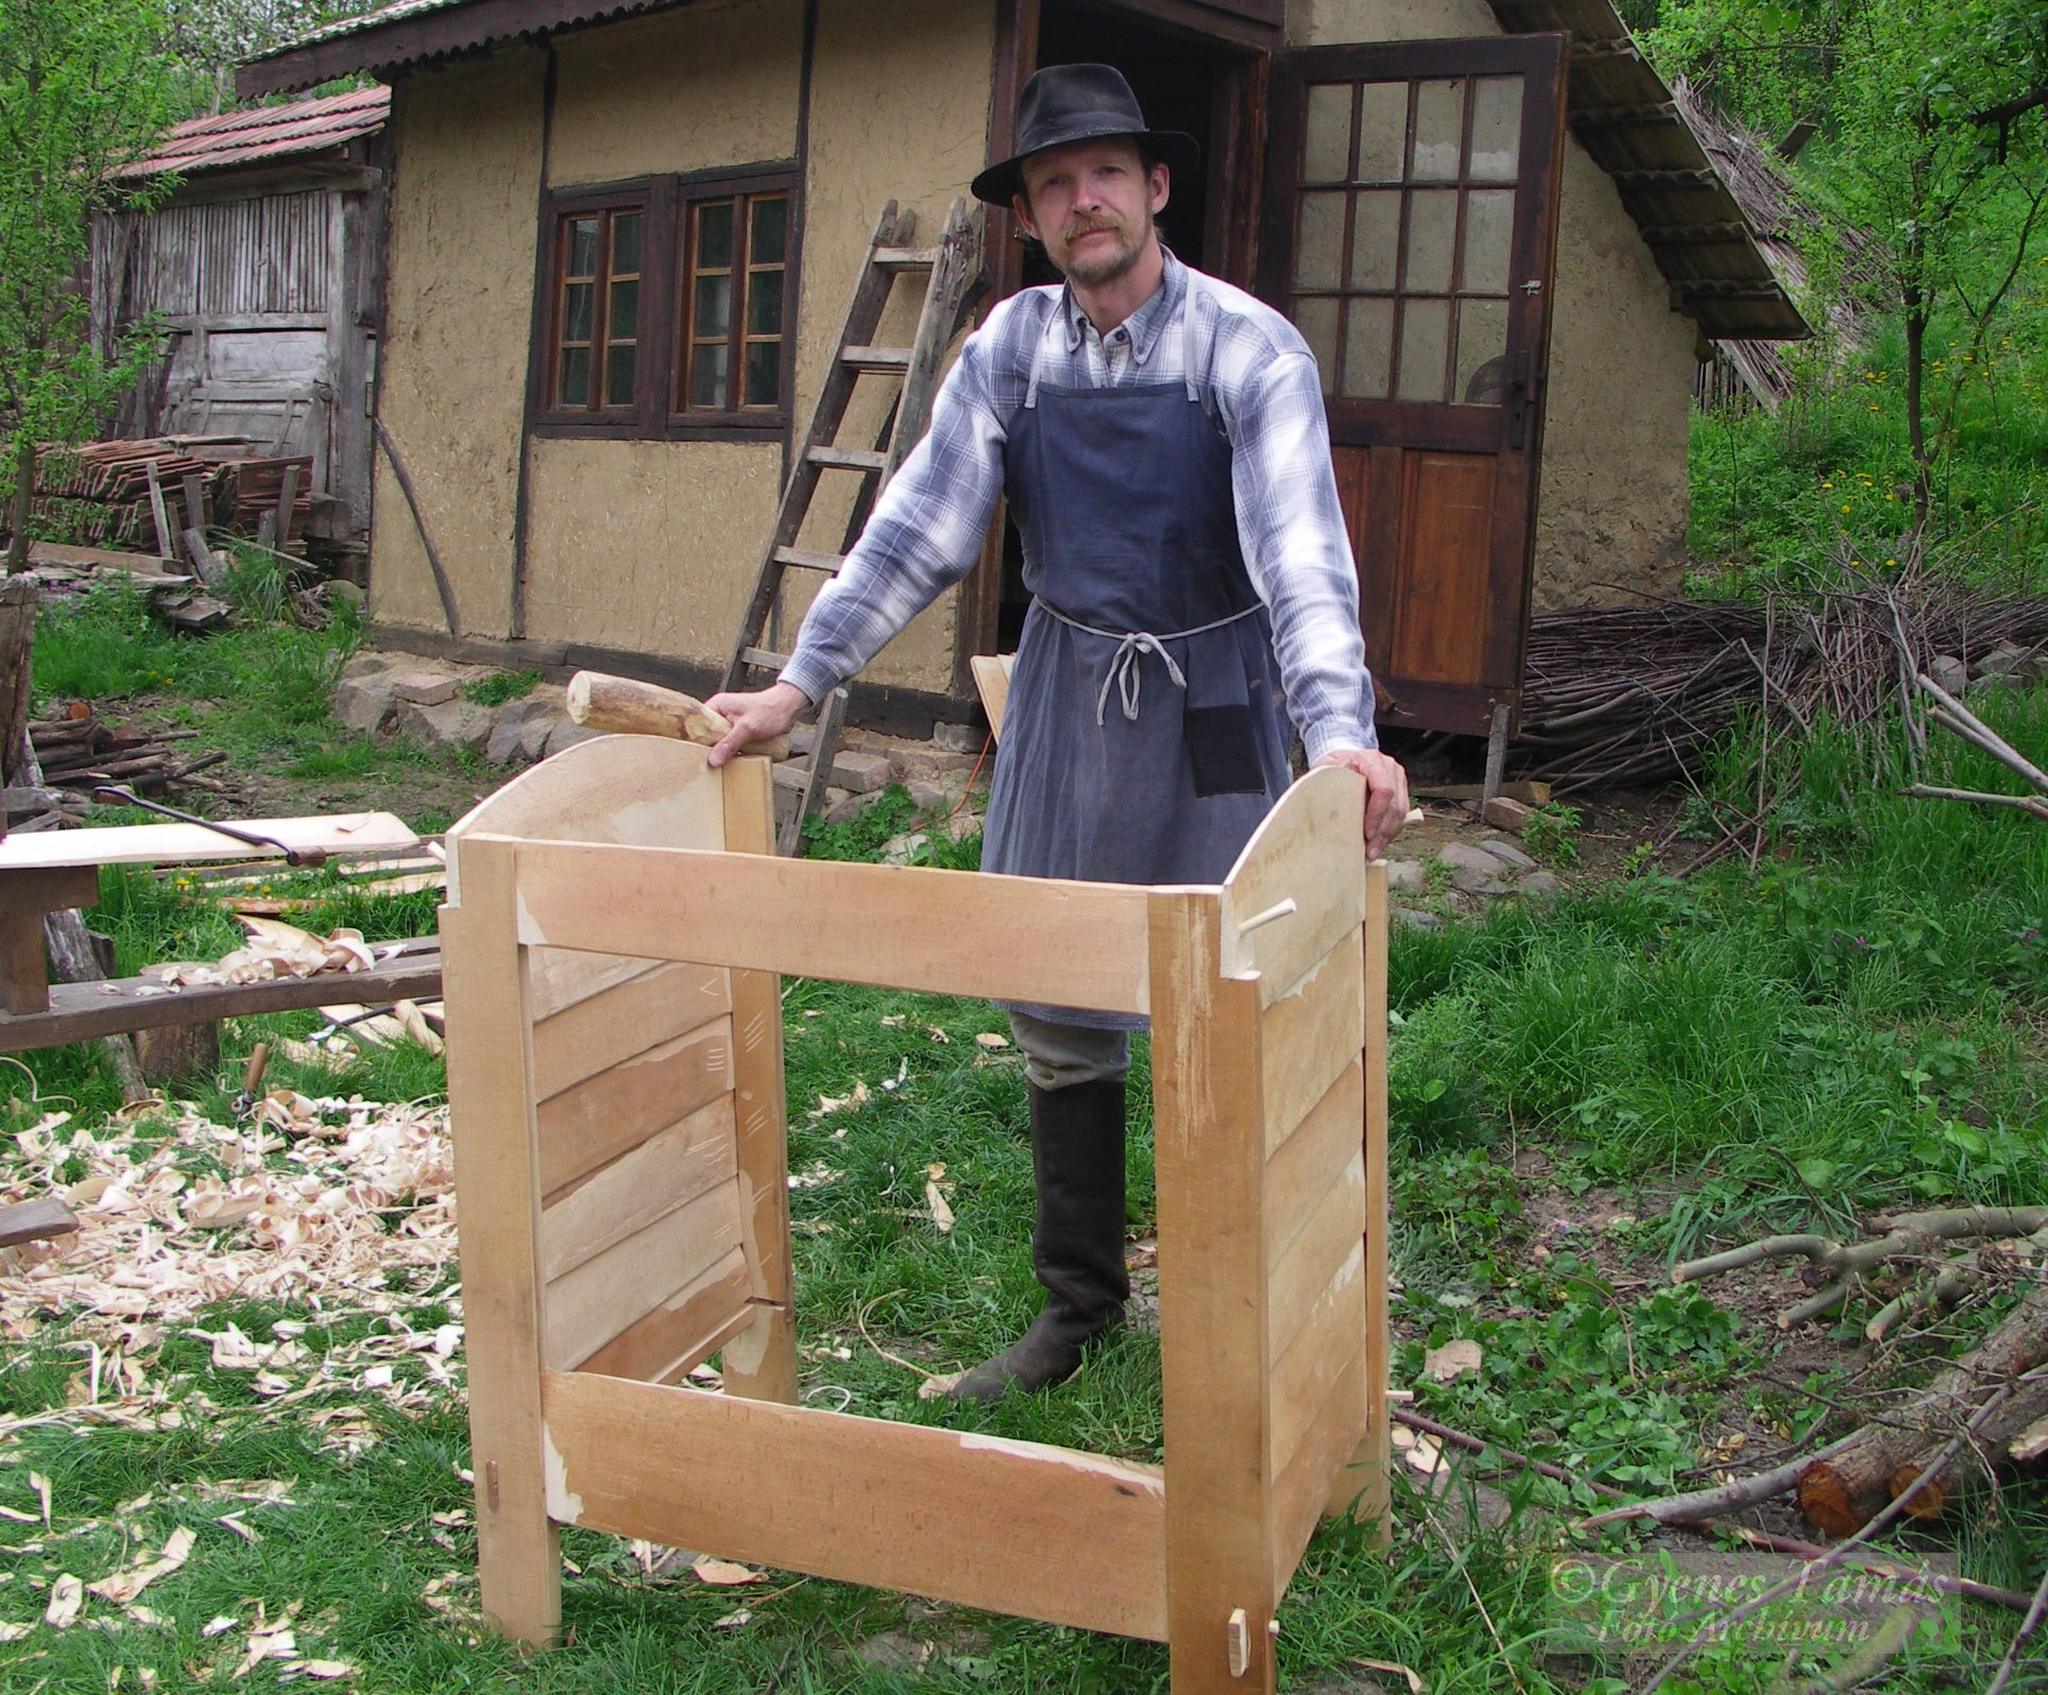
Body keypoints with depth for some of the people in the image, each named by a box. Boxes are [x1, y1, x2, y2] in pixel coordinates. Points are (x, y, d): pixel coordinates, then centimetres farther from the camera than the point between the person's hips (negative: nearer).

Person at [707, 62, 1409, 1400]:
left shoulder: (1251, 351, -12)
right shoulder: (1011, 349, 0)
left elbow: (1300, 549, -23)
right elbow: (919, 532, 0)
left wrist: (1340, 729, -37)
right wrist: (803, 682, -5)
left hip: (1210, 709, -4)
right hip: (1065, 698, 4)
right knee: (1057, 1022, 10)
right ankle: (1078, 1303, 26)